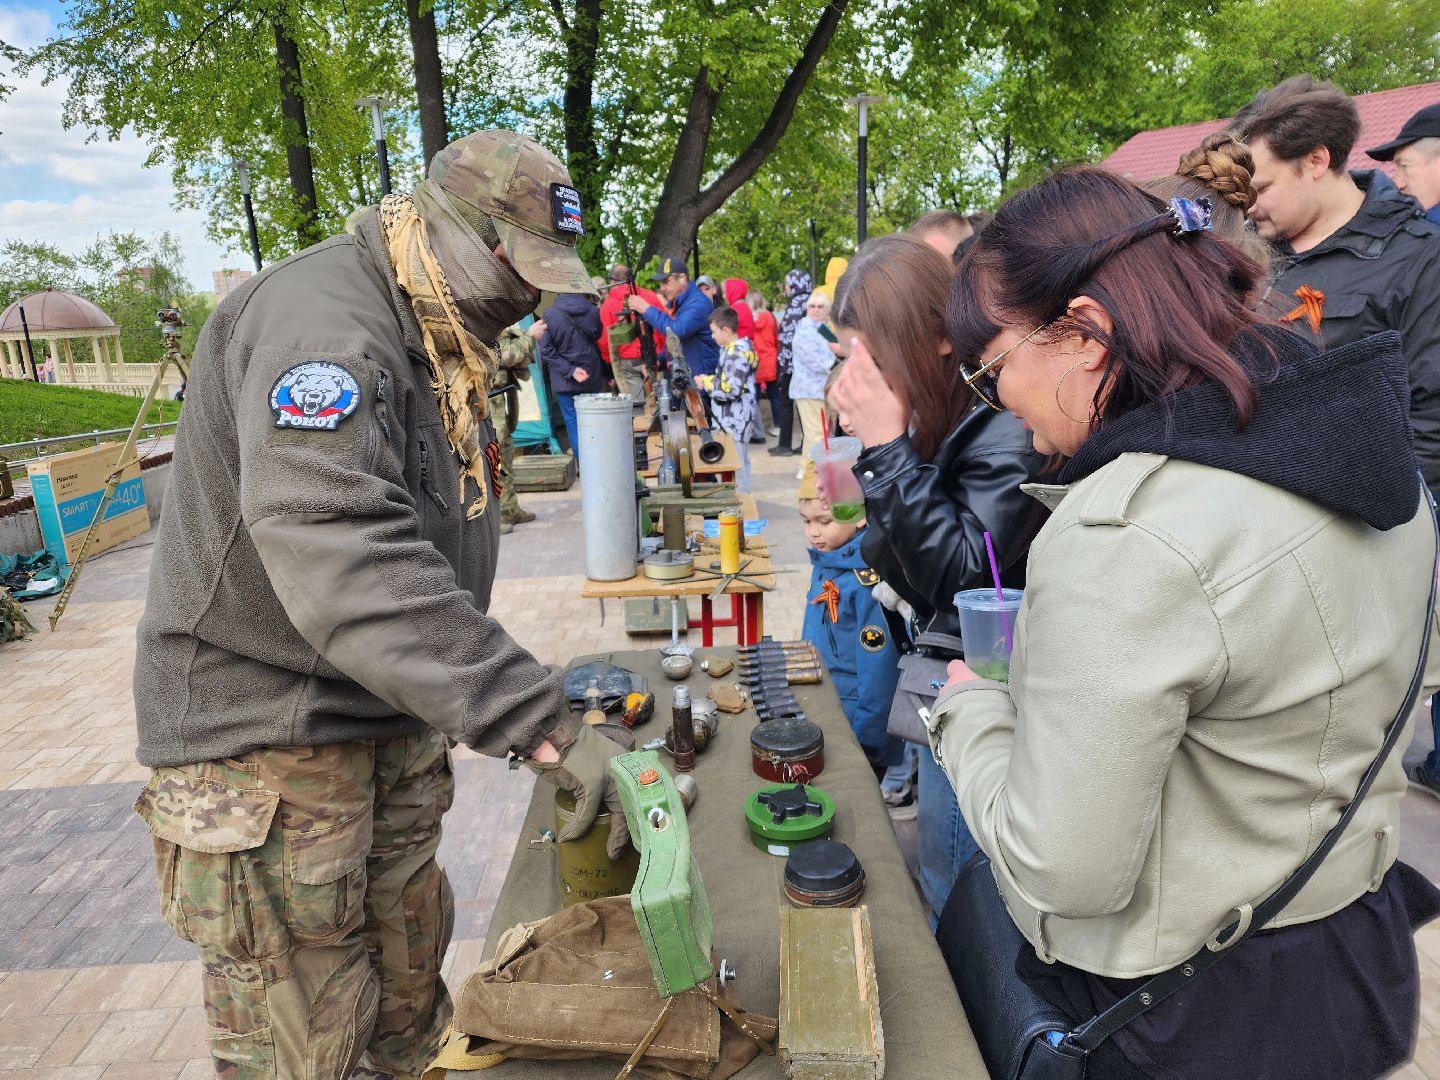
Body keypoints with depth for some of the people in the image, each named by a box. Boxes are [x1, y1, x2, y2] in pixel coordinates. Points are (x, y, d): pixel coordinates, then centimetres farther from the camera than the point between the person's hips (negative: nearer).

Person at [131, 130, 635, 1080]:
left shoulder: (440, 342, 10)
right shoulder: (319, 319, -23)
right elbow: (344, 565, -38)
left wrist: (521, 692, 12)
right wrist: (541, 724, -39)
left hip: (390, 717, 9)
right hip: (268, 736, -9)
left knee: (411, 962, 21)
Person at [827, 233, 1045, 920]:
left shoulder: (1008, 429, -25)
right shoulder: (934, 413, 1)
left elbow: (958, 574, -27)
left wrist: (887, 447, -28)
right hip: (942, 663, 9)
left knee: (951, 898, 9)